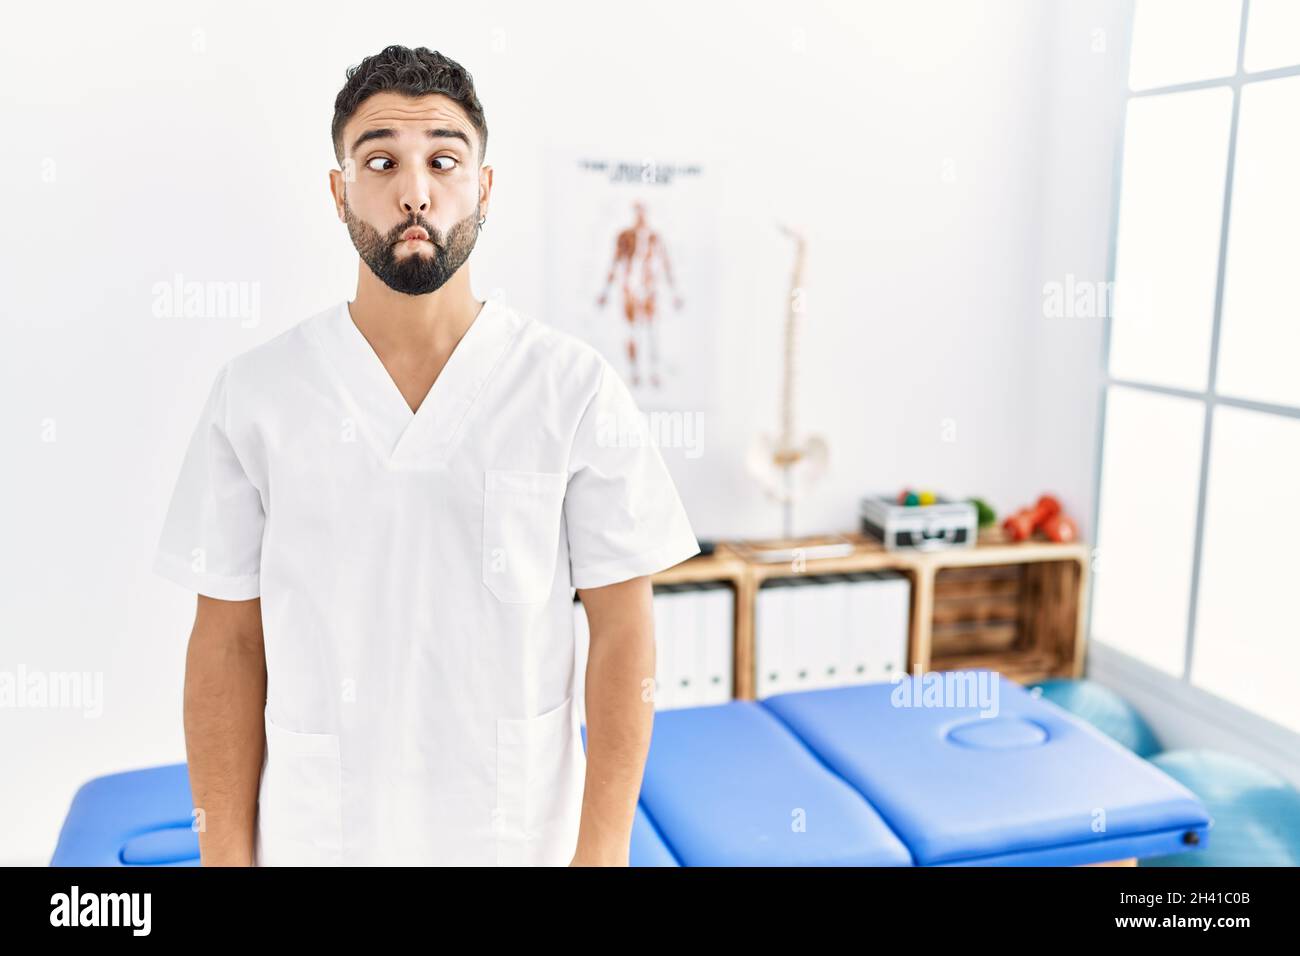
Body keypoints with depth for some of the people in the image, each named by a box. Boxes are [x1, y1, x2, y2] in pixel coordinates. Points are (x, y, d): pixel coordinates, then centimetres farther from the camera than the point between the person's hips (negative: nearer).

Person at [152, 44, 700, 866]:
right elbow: (229, 643, -1)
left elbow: (622, 629, -6)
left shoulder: (577, 388, -9)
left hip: (524, 833, 0)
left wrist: (604, 850, -8)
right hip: (316, 836, 1)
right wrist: (226, 856, -2)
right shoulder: (253, 395, -5)